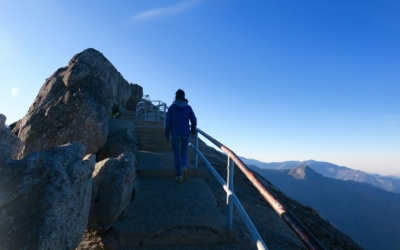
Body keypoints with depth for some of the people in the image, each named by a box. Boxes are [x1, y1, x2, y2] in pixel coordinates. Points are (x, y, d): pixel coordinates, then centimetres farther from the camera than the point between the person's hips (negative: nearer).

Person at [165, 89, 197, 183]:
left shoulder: (171, 107, -3)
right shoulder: (188, 107, 1)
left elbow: (168, 122, -4)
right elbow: (194, 121, 0)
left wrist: (167, 135, 6)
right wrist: (193, 131, 19)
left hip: (175, 134, -1)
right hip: (185, 134, 1)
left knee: (176, 155, 12)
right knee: (184, 154, 15)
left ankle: (179, 176, 11)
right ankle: (184, 168, -16)